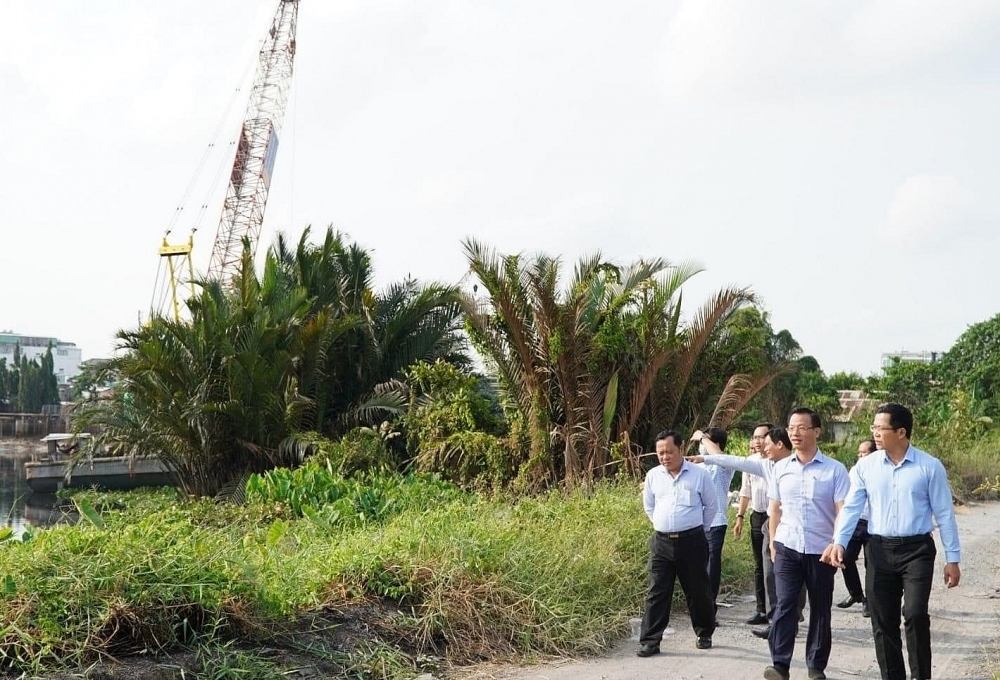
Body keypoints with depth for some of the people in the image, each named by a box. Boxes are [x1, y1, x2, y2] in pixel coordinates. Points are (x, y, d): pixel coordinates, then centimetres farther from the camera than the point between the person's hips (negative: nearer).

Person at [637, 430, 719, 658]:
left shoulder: (699, 475, -4)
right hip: (661, 542, 2)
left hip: (691, 541, -2)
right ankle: (650, 641, 1)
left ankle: (704, 634, 28)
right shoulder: (653, 476, 4)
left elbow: (711, 505, 8)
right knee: (657, 592, -1)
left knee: (698, 591, 9)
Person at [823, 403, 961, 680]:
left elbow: (944, 514, 0)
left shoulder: (929, 466, -4)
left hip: (917, 549, -3)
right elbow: (851, 507, 1)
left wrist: (952, 558, -1)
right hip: (879, 550, 3)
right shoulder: (865, 466, 2)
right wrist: (839, 542, -14)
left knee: (915, 613, -17)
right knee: (883, 622, 7)